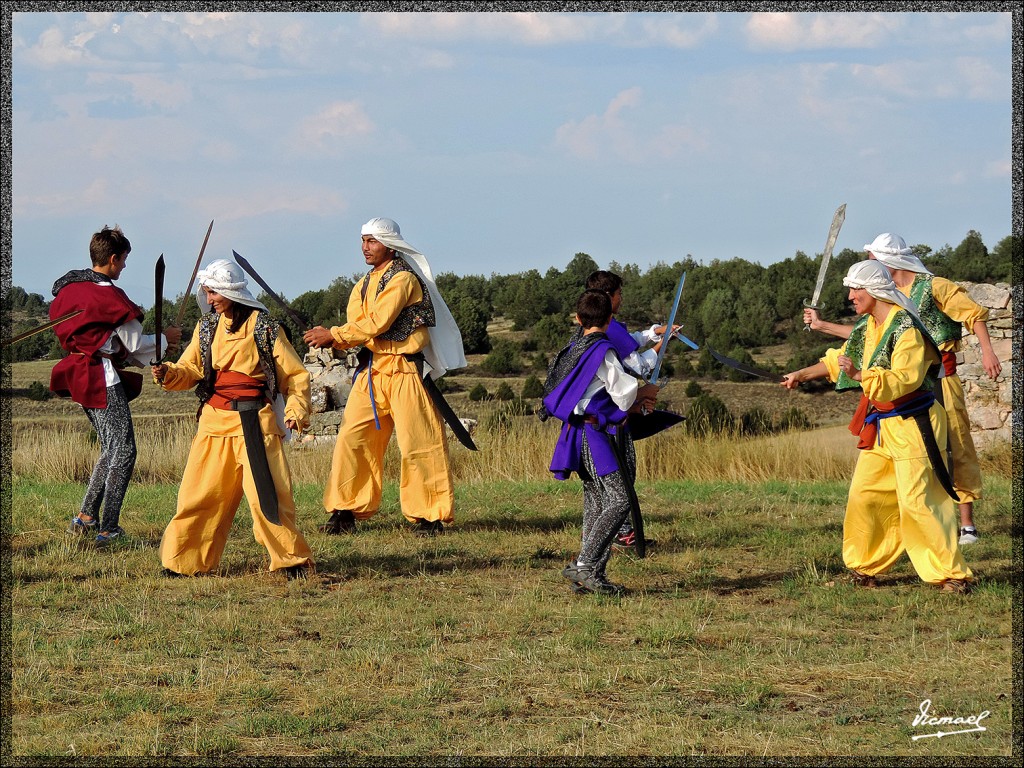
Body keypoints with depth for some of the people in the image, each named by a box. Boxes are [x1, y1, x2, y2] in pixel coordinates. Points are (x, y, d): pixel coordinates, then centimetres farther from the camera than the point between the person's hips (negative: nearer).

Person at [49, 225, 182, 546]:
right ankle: (108, 530, -9)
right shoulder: (108, 294, -15)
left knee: (111, 448, 19)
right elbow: (135, 344, -9)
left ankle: (85, 517, 17)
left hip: (79, 375, 9)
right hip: (103, 377, -9)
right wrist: (166, 338, 9)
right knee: (124, 451, -5)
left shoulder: (67, 289, 10)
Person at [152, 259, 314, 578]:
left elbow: (295, 375, 2)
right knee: (198, 493, 3)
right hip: (214, 421, 4)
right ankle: (183, 561, 14)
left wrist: (296, 411, -9)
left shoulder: (262, 325, -2)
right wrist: (170, 374, -13)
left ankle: (293, 560, 3)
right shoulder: (206, 327, 12)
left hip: (255, 422, -4)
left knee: (267, 493, -9)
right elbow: (190, 370, 8)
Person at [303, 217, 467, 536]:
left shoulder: (403, 279, -10)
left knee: (417, 444, -6)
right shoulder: (363, 286, 17)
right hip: (371, 372, 8)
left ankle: (431, 516, 0)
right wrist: (332, 341, -10)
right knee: (351, 438, 1)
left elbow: (376, 324, -18)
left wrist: (332, 335, -14)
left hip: (404, 370, -8)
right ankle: (344, 513, 7)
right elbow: (357, 328, 11)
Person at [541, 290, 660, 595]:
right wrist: (645, 392, 9)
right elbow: (625, 391, -12)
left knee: (596, 505, 10)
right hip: (596, 435, -9)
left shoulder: (575, 349, 13)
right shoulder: (602, 351, -14)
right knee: (620, 500, -10)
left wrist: (632, 403, 19)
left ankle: (589, 575, 8)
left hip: (580, 432, 9)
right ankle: (584, 565, -17)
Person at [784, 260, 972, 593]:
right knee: (863, 494, 8)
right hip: (880, 427, 9)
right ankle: (865, 566, 22)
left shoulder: (905, 329, -18)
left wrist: (860, 375, -38)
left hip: (911, 426, -9)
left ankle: (952, 574, -5)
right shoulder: (867, 326, 9)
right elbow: (841, 358, 27)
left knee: (917, 502, -12)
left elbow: (903, 379, -28)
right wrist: (803, 374, 28)